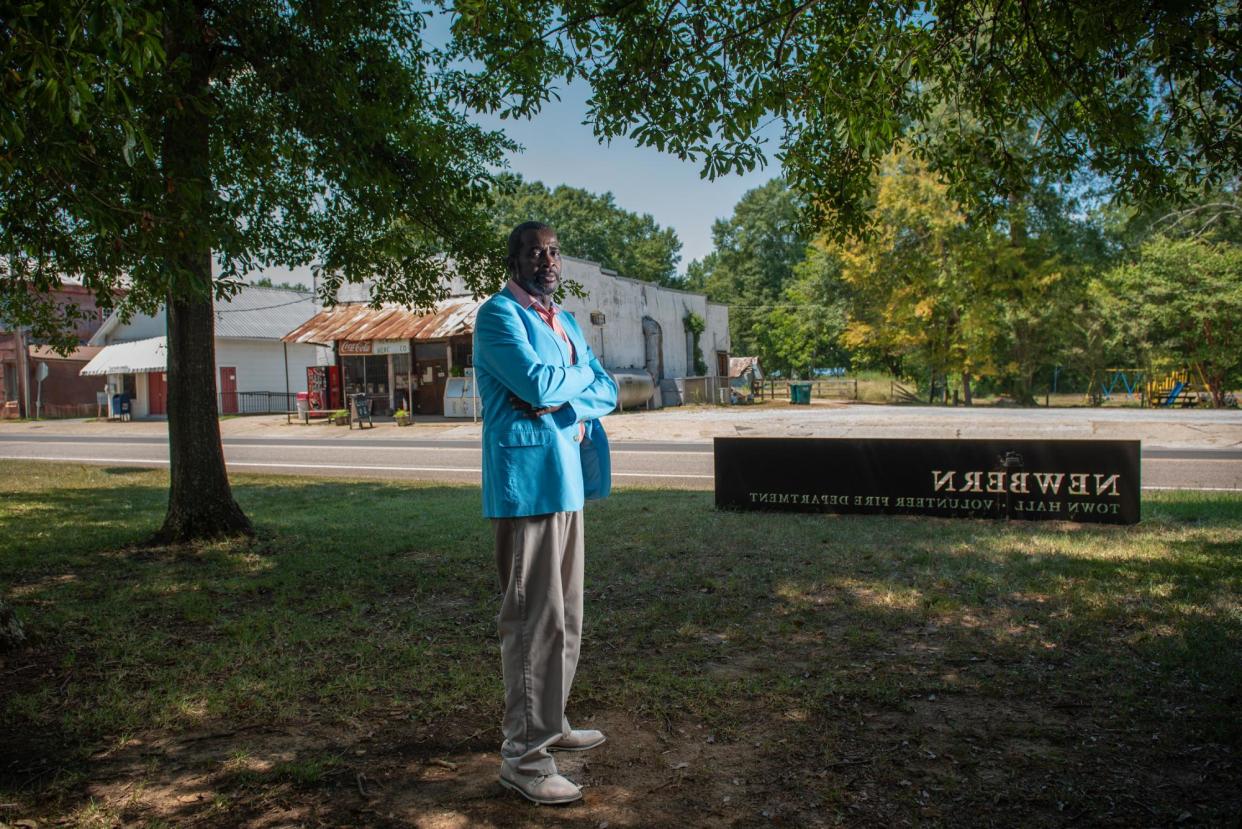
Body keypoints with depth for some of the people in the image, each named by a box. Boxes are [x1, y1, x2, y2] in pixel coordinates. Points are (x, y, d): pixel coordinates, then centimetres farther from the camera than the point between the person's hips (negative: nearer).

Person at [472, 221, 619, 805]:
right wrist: (581, 372, -1)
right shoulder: (498, 314, -7)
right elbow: (537, 383, -21)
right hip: (527, 478, -9)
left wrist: (570, 406, -10)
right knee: (534, 617, -6)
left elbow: (605, 390, 12)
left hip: (567, 476, 9)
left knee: (564, 614, 15)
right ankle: (523, 756, 3)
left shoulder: (566, 321, 19)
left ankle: (548, 723, 30)